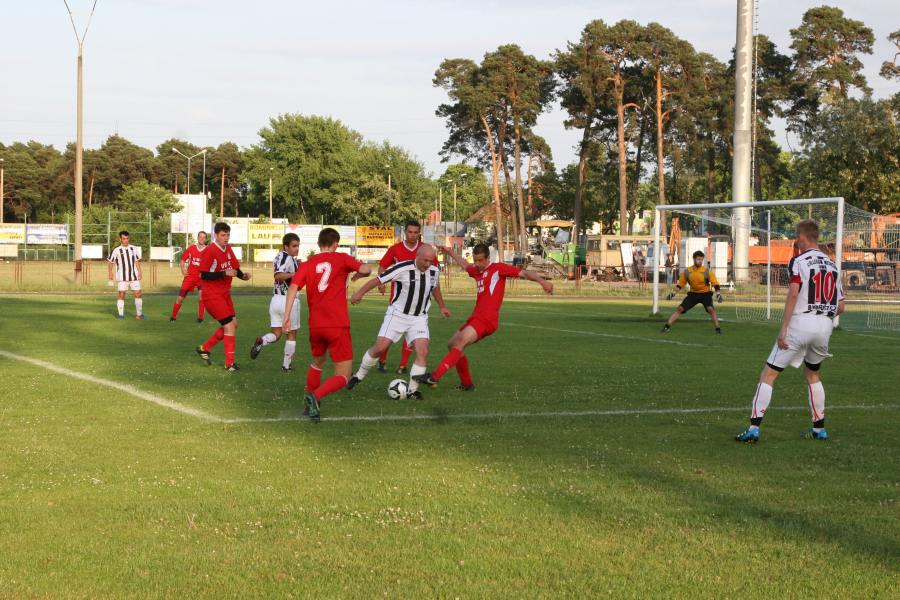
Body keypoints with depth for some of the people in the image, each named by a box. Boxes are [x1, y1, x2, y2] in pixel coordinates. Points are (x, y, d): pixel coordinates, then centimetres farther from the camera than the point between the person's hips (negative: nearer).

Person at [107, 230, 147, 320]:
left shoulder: (133, 249, 8)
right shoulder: (116, 251, -1)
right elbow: (111, 262, 8)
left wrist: (139, 271, 8)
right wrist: (110, 272, -3)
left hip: (134, 276, 3)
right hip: (122, 277, -3)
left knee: (138, 294, 0)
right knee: (121, 295, -5)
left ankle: (139, 314, 8)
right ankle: (121, 314, 4)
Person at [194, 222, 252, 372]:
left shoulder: (228, 250, 8)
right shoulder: (210, 251, -17)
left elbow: (235, 268, 13)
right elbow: (204, 275, -20)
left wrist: (242, 275, -8)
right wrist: (225, 273, -27)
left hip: (225, 294, 9)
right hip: (213, 296, -9)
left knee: (233, 324, 9)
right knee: (230, 325, -11)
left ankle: (204, 348, 22)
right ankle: (229, 363, -5)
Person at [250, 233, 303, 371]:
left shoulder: (279, 257, 11)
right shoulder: (288, 259, -15)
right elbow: (278, 276, -31)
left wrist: (296, 266, 15)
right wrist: (295, 273, -40)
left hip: (275, 300, 7)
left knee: (276, 334, 12)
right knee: (292, 335, 9)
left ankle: (261, 342, -19)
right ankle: (286, 365, 13)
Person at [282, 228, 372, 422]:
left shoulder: (307, 265, 10)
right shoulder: (341, 258, 4)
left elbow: (293, 287, -5)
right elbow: (366, 270, -10)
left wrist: (287, 315, -10)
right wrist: (357, 275, 13)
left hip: (315, 325, 4)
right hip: (337, 325, -4)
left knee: (317, 363, 31)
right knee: (342, 376, -2)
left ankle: (310, 406, 32)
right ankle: (316, 396, -27)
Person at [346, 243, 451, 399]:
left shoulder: (435, 271, -2)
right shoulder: (403, 268, -18)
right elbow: (379, 279, -10)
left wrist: (442, 306, 32)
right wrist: (360, 293, -12)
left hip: (419, 319, 3)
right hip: (397, 315, -3)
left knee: (423, 352, -15)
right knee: (379, 348, -9)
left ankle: (413, 390, -3)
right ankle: (359, 376, 15)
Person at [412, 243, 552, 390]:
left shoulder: (498, 268, -1)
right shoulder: (477, 271, 21)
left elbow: (523, 273, -8)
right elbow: (465, 265, 44)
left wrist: (542, 281, -21)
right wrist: (450, 253, 51)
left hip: (487, 319, -9)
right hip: (476, 317, 9)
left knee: (460, 342, -26)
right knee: (452, 345, 16)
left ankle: (434, 377, -39)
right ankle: (467, 384, 24)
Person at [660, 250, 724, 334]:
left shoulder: (707, 271, -13)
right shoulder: (687, 272, -6)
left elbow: (715, 283, -9)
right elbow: (680, 284, 5)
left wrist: (718, 293, -21)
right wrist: (674, 293, -5)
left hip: (705, 293, -2)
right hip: (693, 294, 2)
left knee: (710, 308, -28)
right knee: (680, 309, -7)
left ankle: (718, 329, -19)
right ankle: (666, 327, -2)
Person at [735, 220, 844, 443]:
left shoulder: (798, 261, -3)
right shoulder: (832, 265, 16)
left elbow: (793, 293, -17)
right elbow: (840, 307, 14)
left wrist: (783, 328, -16)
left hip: (800, 322, -6)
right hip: (825, 326, 6)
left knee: (768, 374, -1)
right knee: (812, 374, 27)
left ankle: (753, 428, -10)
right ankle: (819, 429, 27)